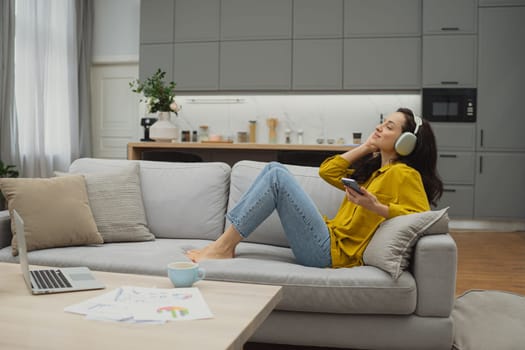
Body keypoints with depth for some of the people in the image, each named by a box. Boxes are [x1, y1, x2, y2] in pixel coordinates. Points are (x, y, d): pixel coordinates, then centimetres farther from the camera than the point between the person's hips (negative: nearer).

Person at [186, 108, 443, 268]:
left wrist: (376, 207, -26)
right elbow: (327, 171, 19)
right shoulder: (371, 168, 22)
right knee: (275, 168, 3)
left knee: (278, 176, -16)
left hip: (332, 251, -9)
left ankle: (224, 247, -11)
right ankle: (226, 243, -4)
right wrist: (365, 147, 16)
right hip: (329, 239, 9)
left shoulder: (403, 174, -4)